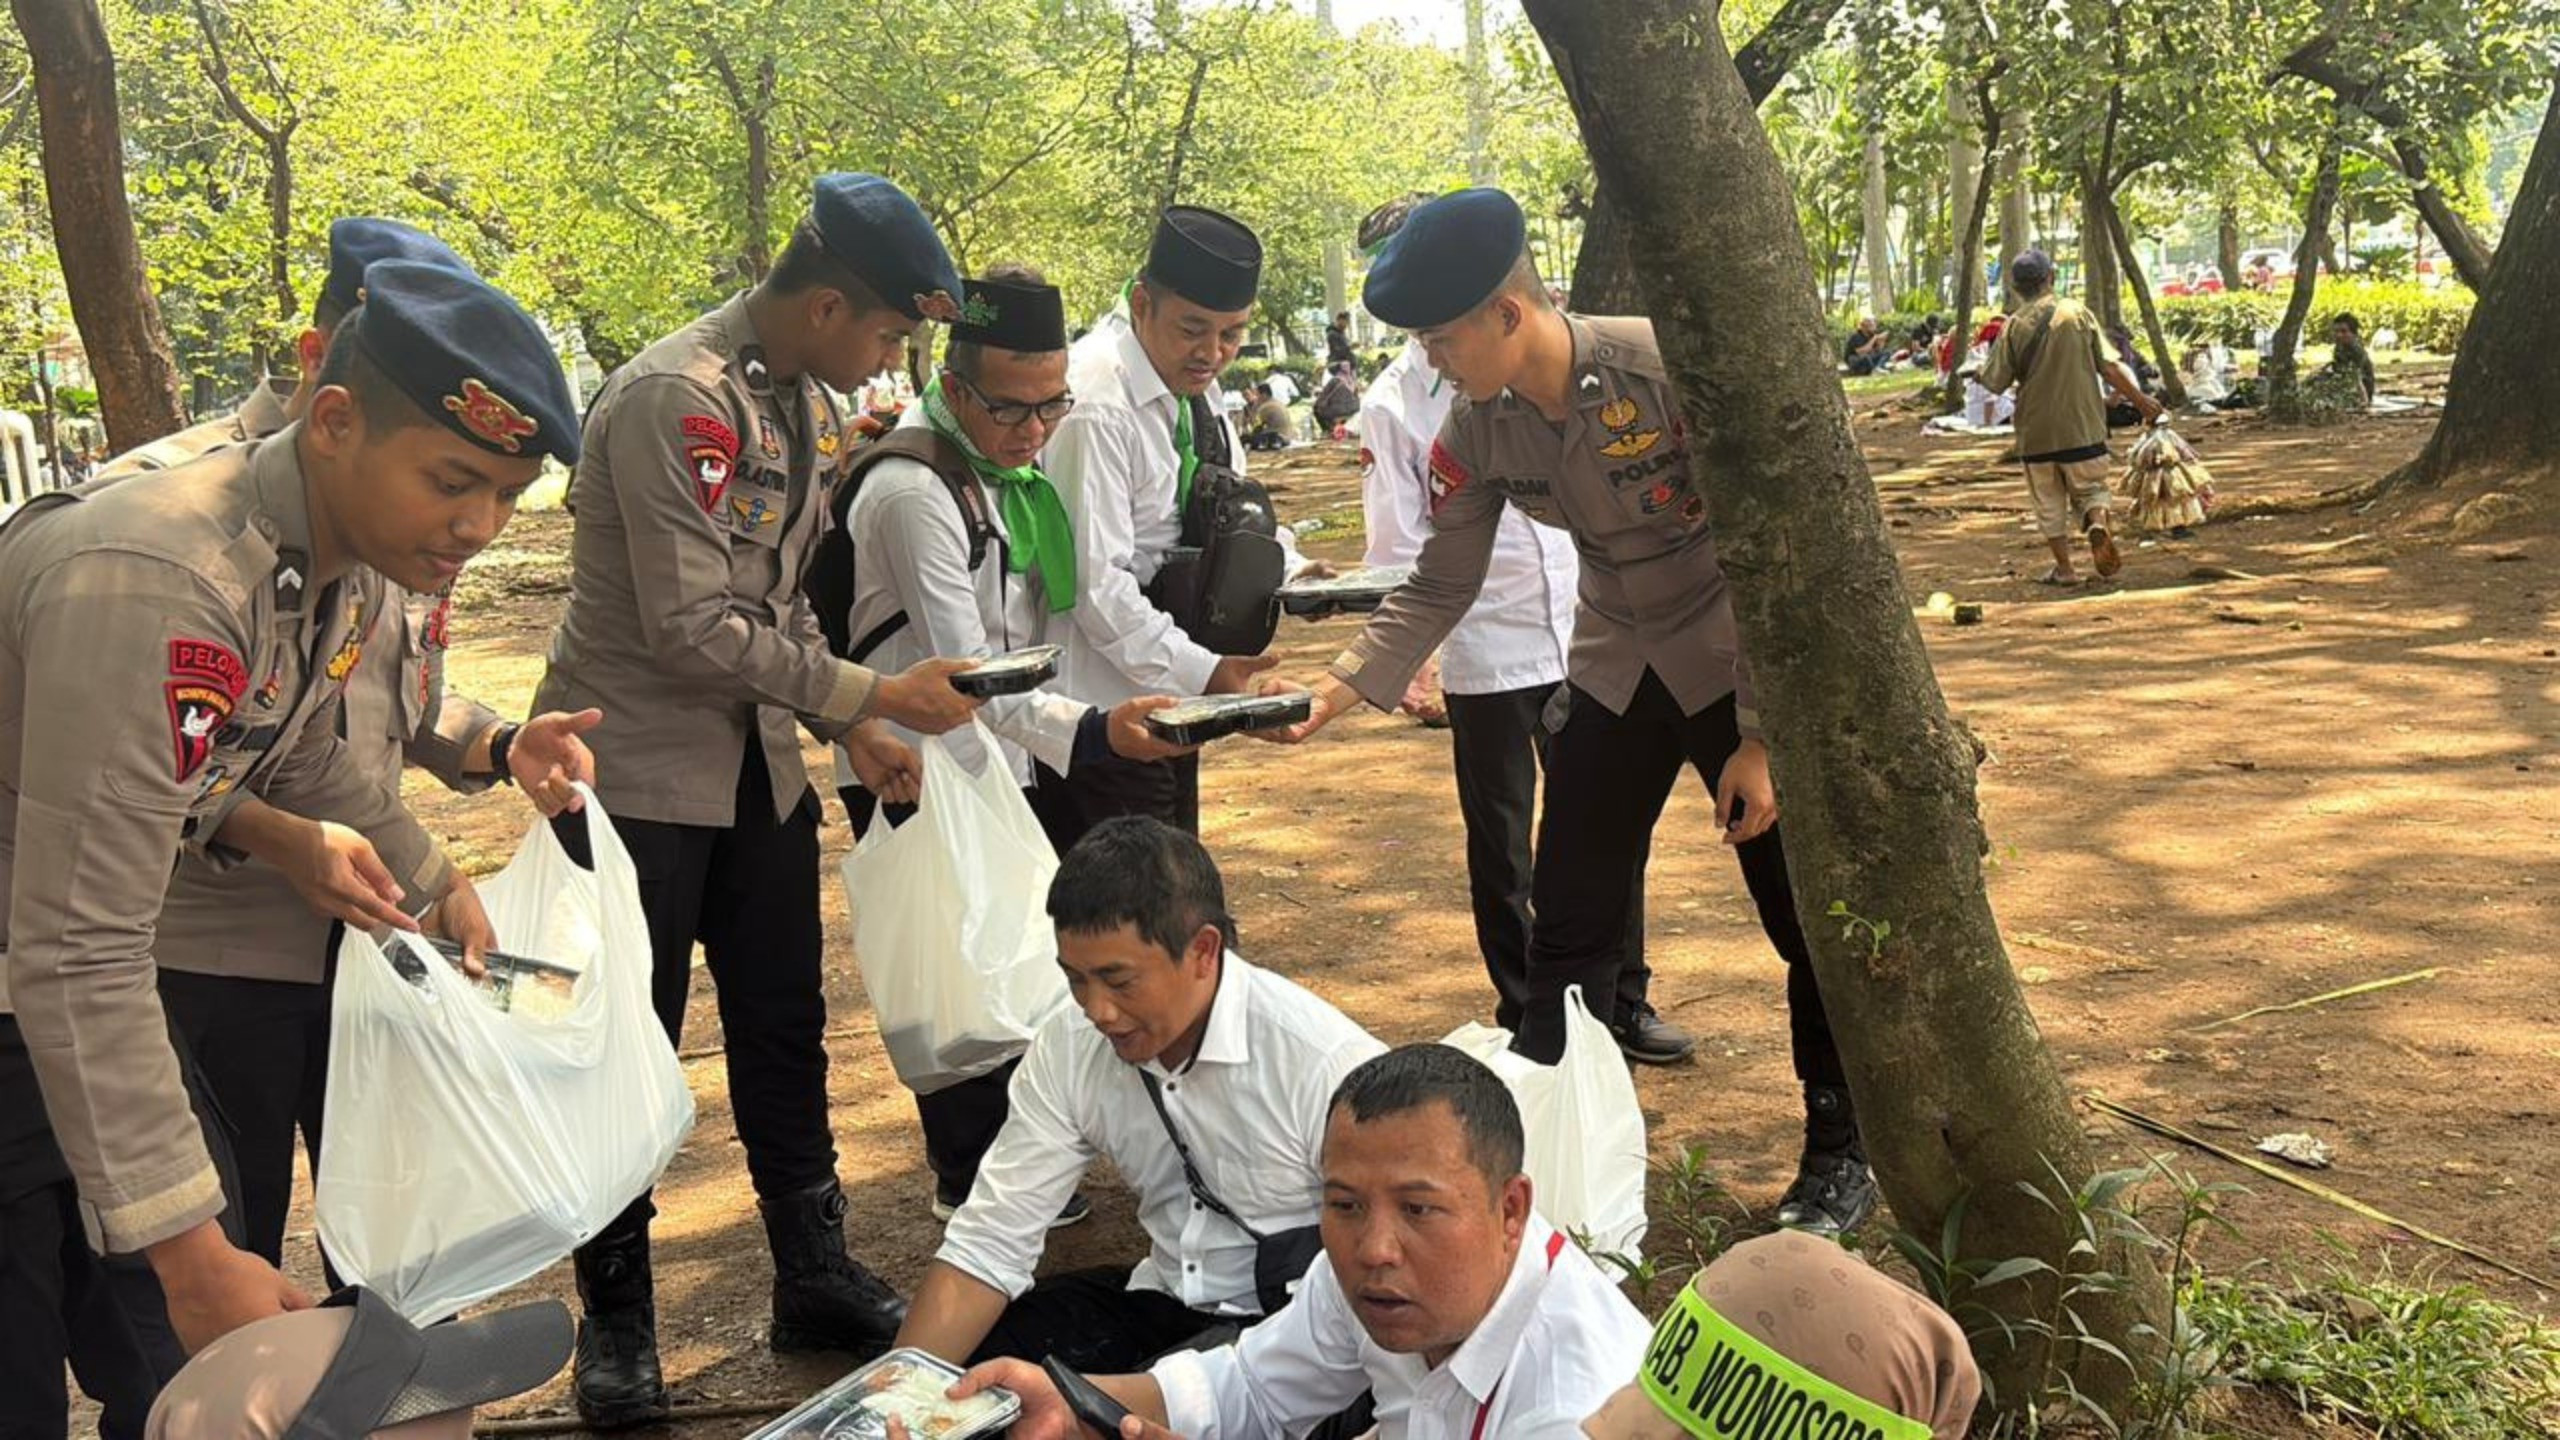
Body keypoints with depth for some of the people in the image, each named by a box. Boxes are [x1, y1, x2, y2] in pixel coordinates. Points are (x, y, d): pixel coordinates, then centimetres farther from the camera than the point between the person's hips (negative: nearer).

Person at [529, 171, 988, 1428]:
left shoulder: (804, 403, 7)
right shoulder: (678, 400, -20)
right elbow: (695, 629, -24)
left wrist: (847, 728, 5)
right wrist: (872, 694, -19)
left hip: (755, 766, 8)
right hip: (636, 775, -8)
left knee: (785, 1029, 13)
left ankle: (814, 1278, 27)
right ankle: (615, 1322, 20)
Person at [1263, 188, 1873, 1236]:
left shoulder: (1668, 370, -25)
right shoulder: (1478, 428, -10)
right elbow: (1438, 587, -1)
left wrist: (1762, 736, -20)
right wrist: (1341, 687, -14)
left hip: (1741, 664, -4)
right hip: (1613, 671, 5)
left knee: (1810, 921, 3)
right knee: (1568, 921, 6)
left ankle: (1840, 1151, 23)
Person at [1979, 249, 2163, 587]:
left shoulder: (2013, 327, -5)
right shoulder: (2077, 312, -4)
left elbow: (1994, 383, -4)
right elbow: (2109, 367, -4)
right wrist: (2139, 399, 7)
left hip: (2037, 429, 0)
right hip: (2082, 424, 0)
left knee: (2049, 500, 12)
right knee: (2090, 486, 15)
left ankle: (2064, 567, 13)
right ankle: (2097, 522, -17)